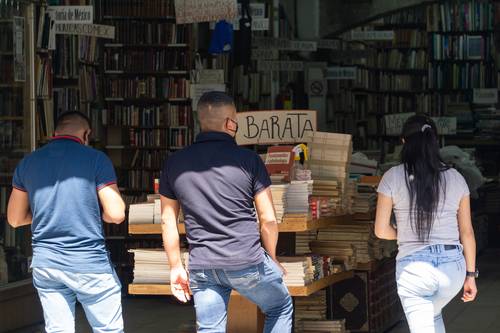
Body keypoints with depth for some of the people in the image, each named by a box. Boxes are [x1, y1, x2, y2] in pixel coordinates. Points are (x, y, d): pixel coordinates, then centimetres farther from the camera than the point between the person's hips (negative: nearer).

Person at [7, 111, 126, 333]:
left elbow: (15, 219, 13)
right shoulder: (95, 159, -7)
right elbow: (116, 214, -11)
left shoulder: (27, 163, 6)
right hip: (89, 264, -4)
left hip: (45, 264, 4)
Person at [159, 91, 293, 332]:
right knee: (280, 309, 21)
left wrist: (176, 267, 15)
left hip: (202, 268, 3)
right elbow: (268, 219, -3)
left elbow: (168, 220, 6)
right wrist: (272, 259, 12)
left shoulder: (175, 164, 3)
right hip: (248, 262, -3)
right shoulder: (248, 160, -6)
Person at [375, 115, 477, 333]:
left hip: (414, 266, -4)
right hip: (453, 266, 4)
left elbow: (382, 230, -3)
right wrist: (470, 274, 14)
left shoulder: (392, 178, -3)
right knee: (432, 315, 31)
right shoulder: (455, 178, 4)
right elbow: (467, 232, 6)